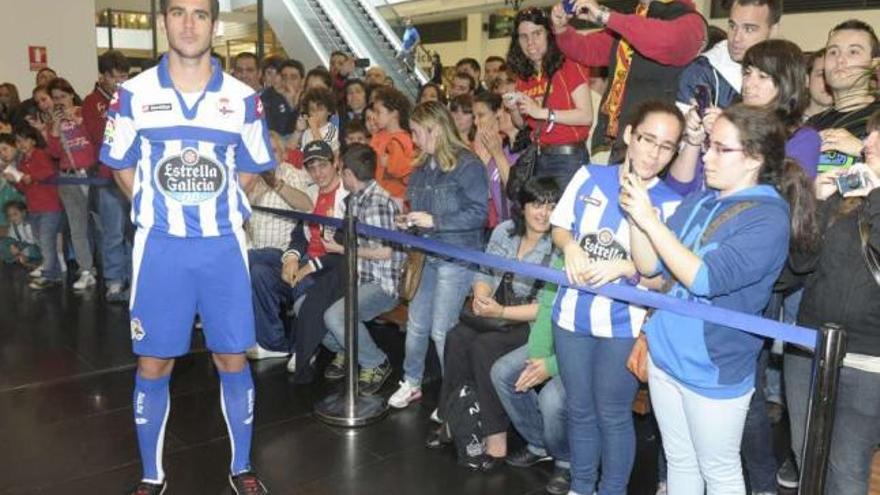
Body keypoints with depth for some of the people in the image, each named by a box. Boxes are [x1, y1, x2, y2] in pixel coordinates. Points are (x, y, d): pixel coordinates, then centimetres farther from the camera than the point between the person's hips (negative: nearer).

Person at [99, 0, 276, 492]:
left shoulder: (244, 98, 2)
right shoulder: (133, 94, 0)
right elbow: (120, 165, 11)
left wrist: (217, 208, 6)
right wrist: (156, 210, 4)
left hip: (224, 245, 1)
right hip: (160, 247, 0)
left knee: (233, 359, 6)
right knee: (153, 364, 6)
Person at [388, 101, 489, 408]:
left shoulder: (467, 164, -12)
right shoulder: (422, 167, 12)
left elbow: (478, 213, -17)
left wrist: (434, 221, -20)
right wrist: (408, 221, 4)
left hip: (457, 258, -7)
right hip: (428, 255, 8)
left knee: (441, 330, -2)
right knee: (416, 322, 15)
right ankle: (411, 382, 33)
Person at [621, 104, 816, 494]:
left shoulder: (769, 218, -16)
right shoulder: (699, 201, 2)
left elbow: (705, 279, -27)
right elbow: (651, 267, 5)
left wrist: (649, 219, -25)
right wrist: (633, 214, -13)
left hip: (714, 370, -6)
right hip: (664, 355, 6)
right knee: (679, 463, 22)